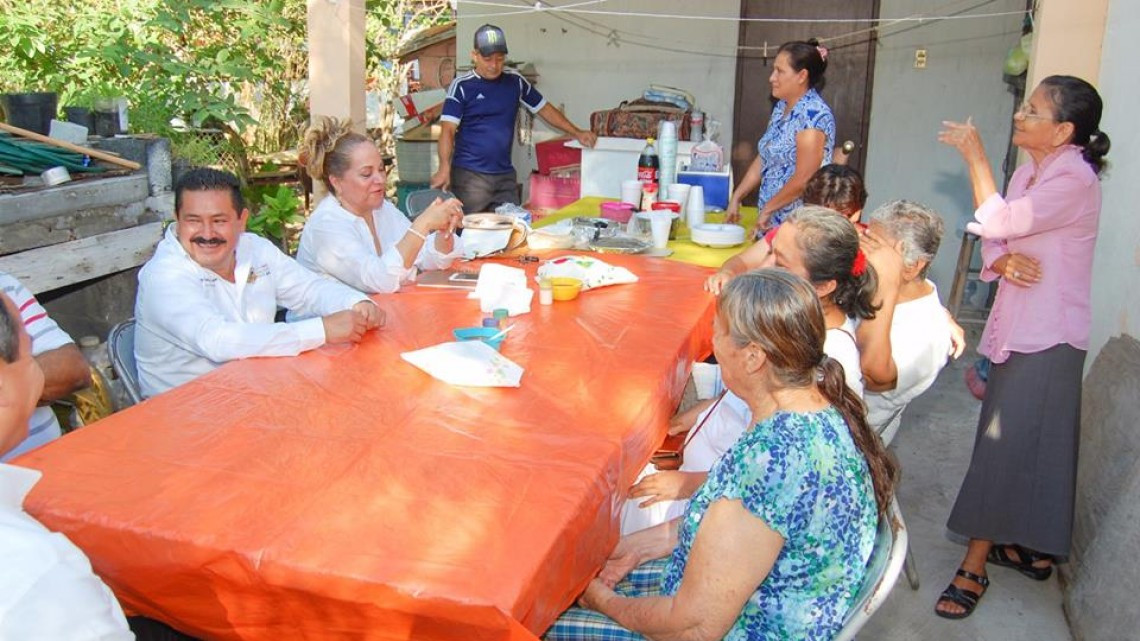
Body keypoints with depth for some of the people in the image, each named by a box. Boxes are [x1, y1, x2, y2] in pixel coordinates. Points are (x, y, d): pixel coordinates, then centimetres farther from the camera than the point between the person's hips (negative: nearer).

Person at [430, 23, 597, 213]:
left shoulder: (515, 81, 9)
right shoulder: (462, 86, -3)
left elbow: (544, 109, 18)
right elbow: (448, 129, -11)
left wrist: (577, 133, 10)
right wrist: (444, 168, -25)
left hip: (505, 175, 4)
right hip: (470, 176, -4)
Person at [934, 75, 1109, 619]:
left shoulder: (1074, 179, -18)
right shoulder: (1031, 169, 9)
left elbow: (998, 222, -26)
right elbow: (994, 236, 9)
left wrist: (975, 155, -17)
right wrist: (1004, 260, -14)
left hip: (1047, 337, -9)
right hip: (1017, 326, 9)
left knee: (1008, 448, -3)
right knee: (1023, 445, 17)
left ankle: (974, 567, 7)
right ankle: (1032, 549, 32)